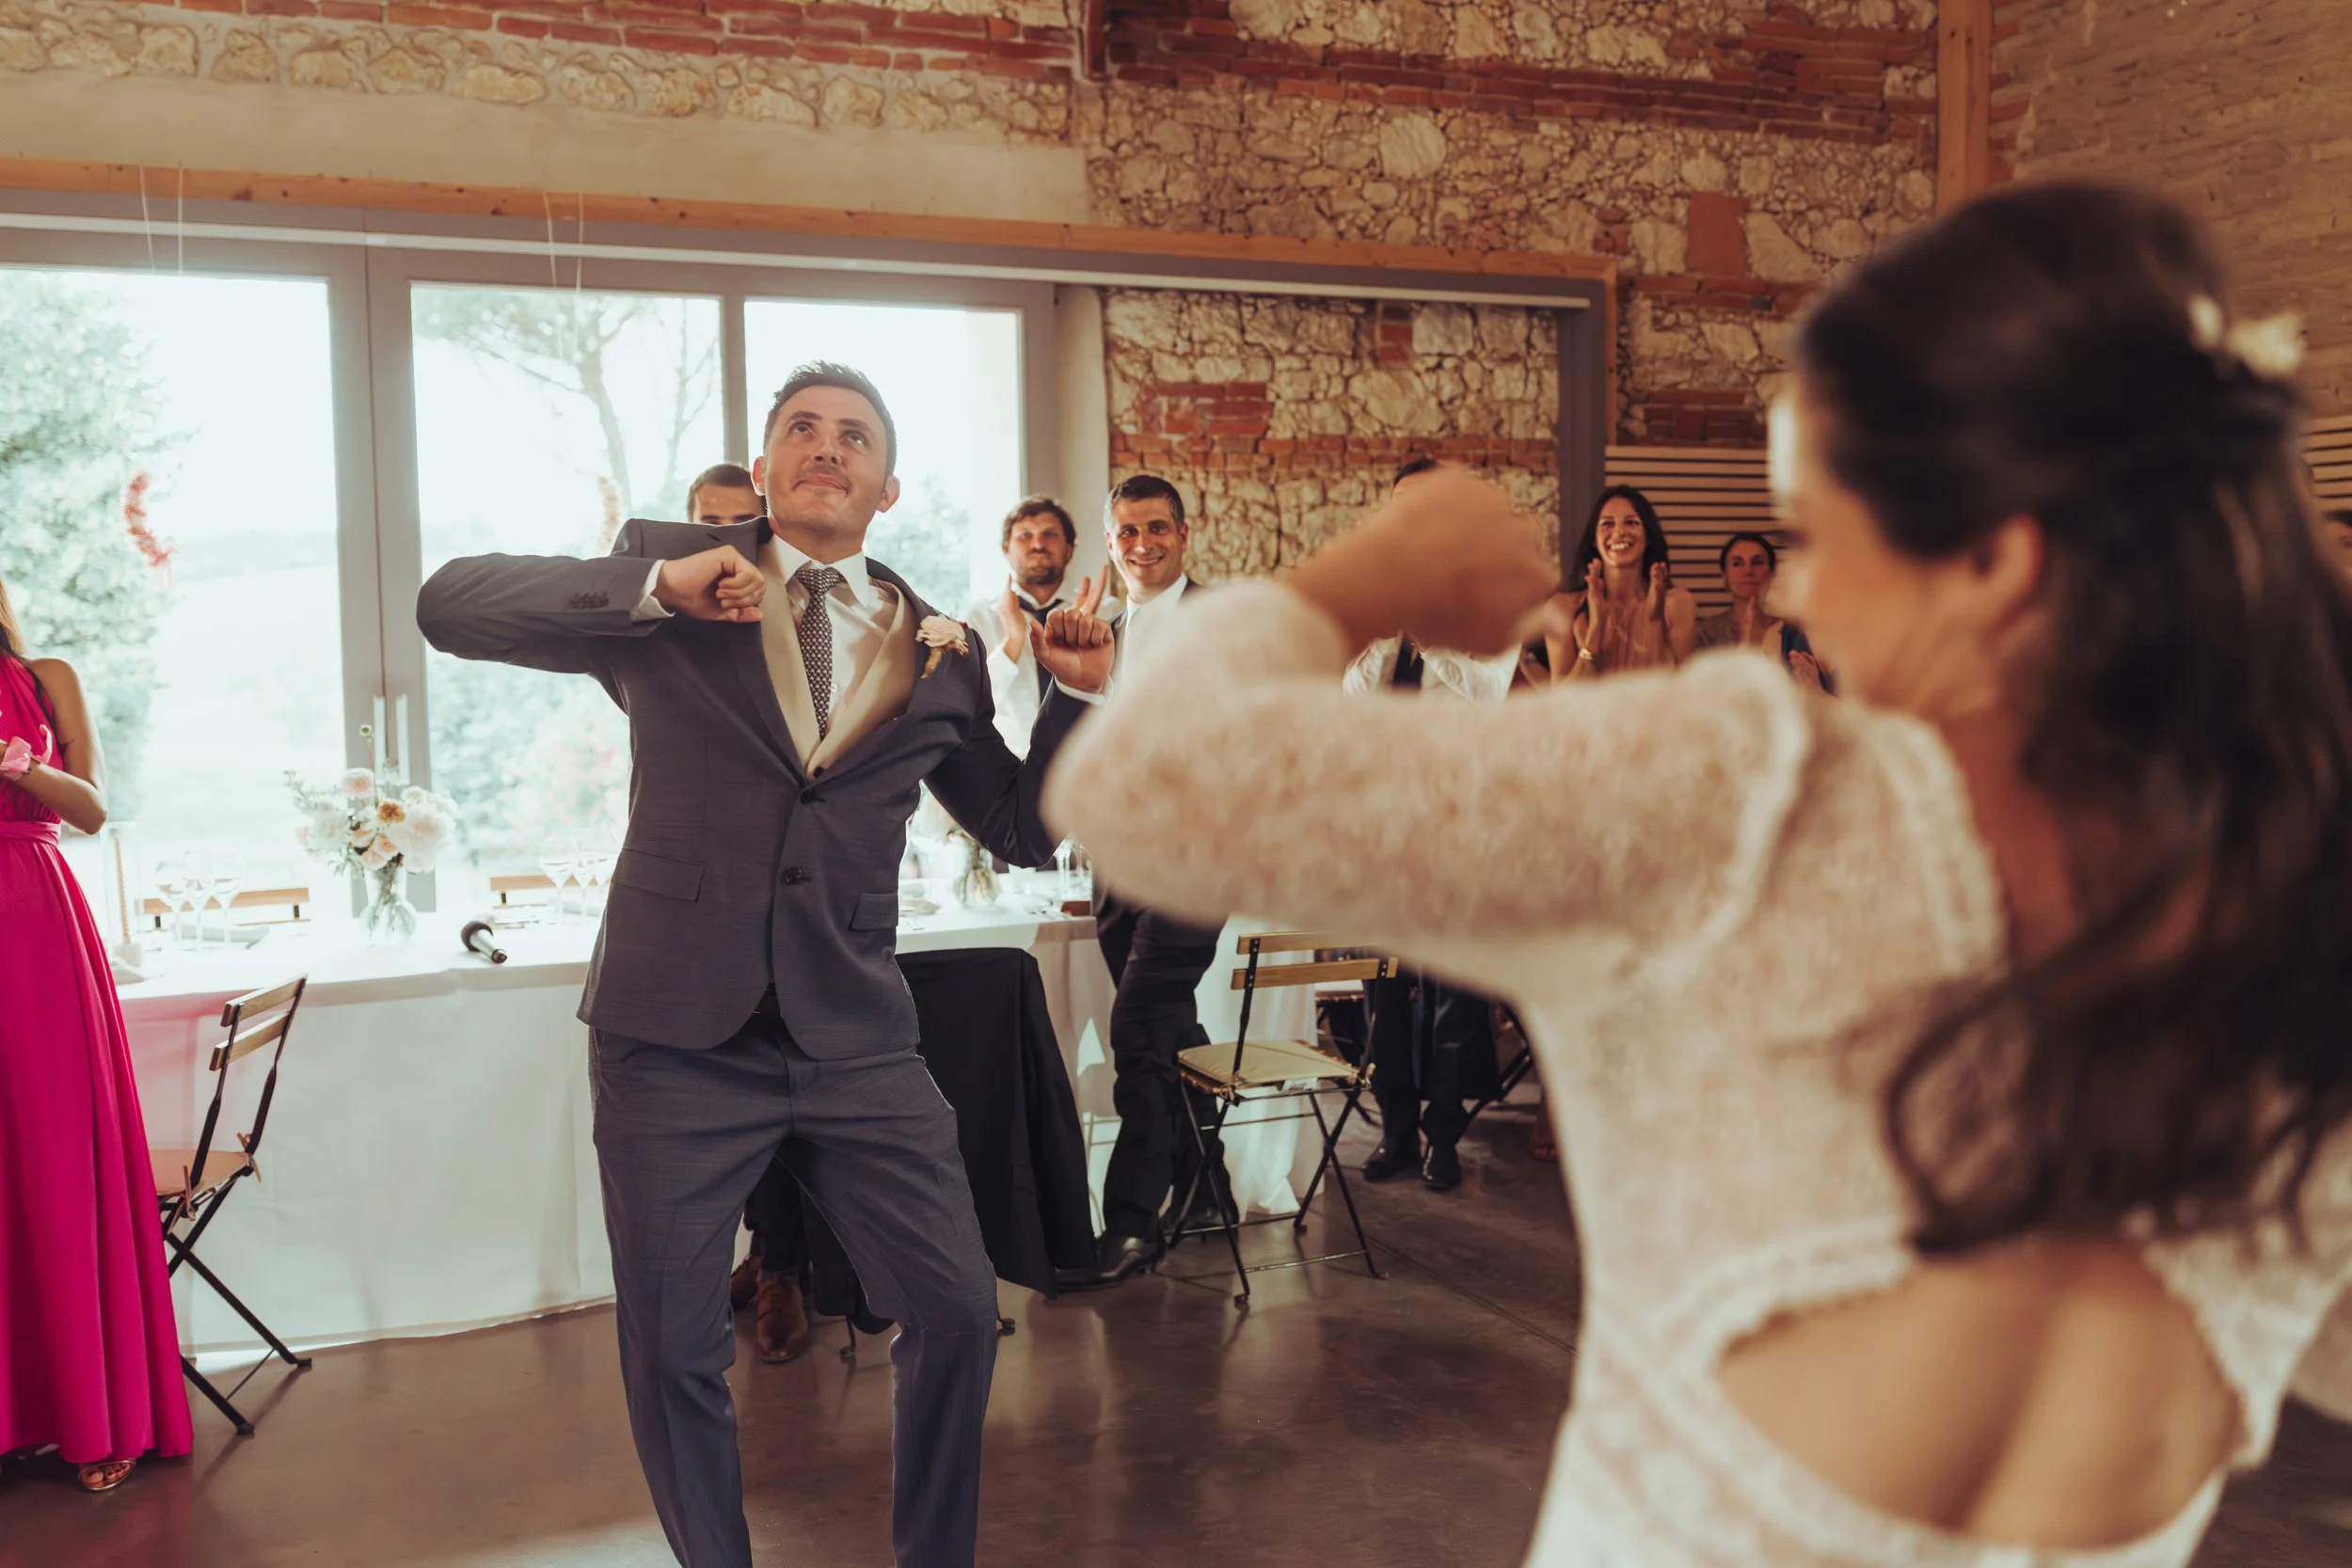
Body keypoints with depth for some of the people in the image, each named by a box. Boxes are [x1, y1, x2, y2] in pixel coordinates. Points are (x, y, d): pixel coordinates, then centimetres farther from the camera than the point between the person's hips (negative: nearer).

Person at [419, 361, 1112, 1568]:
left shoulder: (940, 650, 8)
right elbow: (449, 605, -9)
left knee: (957, 1310, 3)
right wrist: (658, 590, -22)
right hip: (677, 1033, -2)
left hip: (854, 1039, 2)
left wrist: (1080, 697, -3)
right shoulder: (670, 578, 2)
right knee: (672, 1350, 8)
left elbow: (1023, 830, 13)